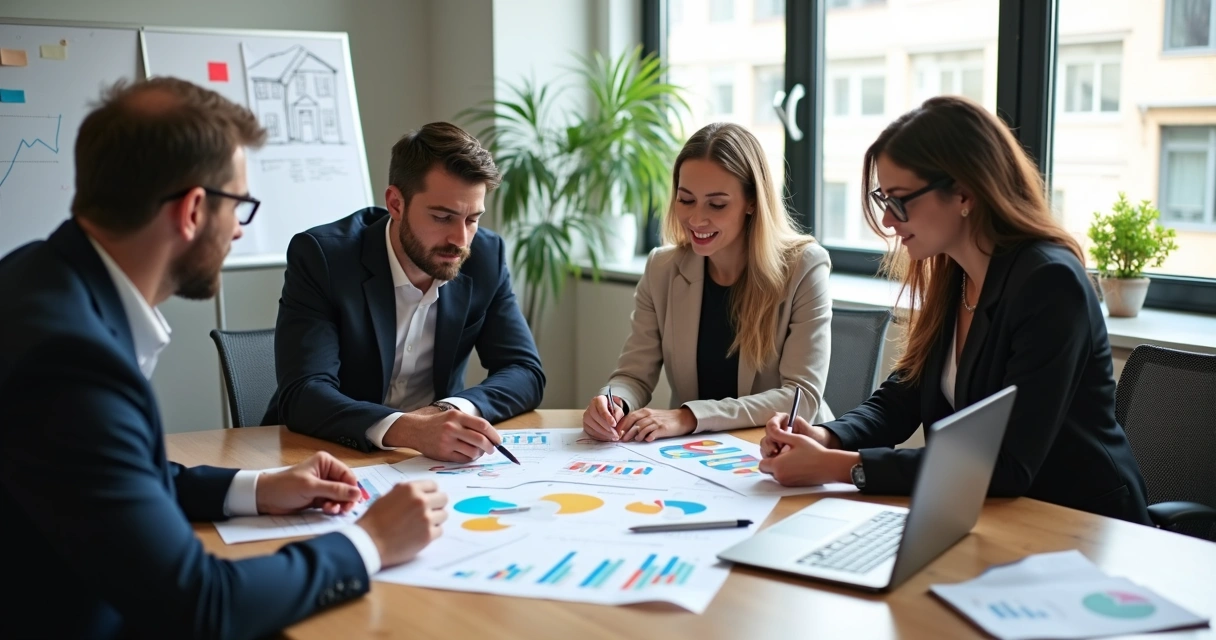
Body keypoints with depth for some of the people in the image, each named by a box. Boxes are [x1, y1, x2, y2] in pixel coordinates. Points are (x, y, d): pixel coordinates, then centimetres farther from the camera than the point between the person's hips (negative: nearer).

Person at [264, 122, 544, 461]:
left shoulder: (486, 257, -5)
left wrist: (455, 409, -23)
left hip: (429, 463, 3)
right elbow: (302, 394, -24)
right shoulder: (320, 255, -16)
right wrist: (407, 430, -41)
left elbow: (526, 372, -3)